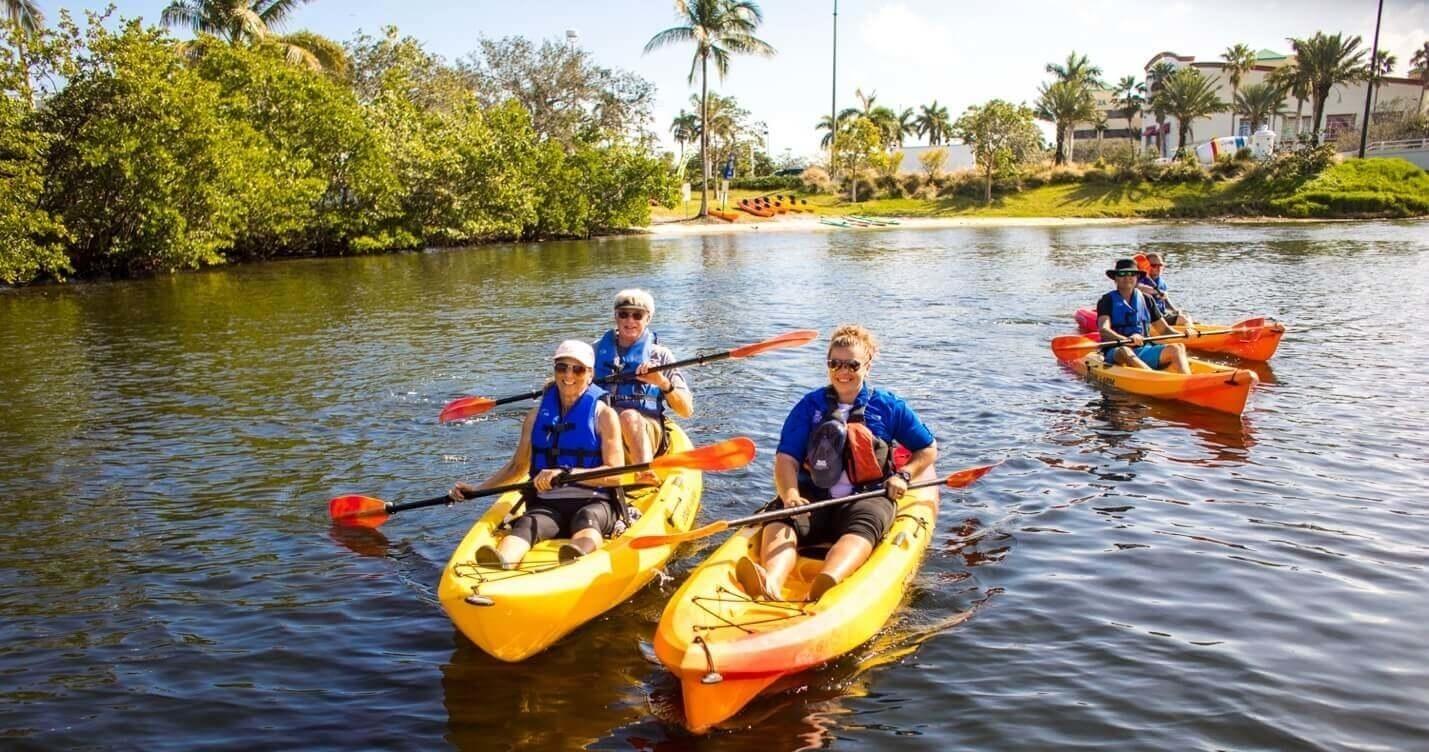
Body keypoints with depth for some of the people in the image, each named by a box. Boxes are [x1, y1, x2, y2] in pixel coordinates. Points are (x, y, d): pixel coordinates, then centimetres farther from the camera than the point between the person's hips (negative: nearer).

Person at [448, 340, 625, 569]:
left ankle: (578, 555, -71)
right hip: (547, 504, 2)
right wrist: (476, 490, 17)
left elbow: (615, 474, -8)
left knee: (586, 520, -37)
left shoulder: (603, 414, 2)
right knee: (527, 525, -31)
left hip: (595, 502, -2)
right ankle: (499, 562, -63)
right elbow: (518, 465, 25)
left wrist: (565, 473, -19)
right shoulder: (538, 415, 13)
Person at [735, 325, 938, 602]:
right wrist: (790, 494, -20)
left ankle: (824, 586, -66)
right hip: (813, 496, 1)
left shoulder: (889, 406, 10)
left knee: (863, 527, -37)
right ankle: (770, 583, -61)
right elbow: (786, 458, 1)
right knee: (781, 520, -31)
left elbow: (929, 449, 18)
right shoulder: (810, 405, 10)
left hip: (868, 496, -1)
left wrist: (903, 475, -1)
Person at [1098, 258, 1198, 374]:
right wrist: (1126, 339, -35)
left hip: (1144, 350, 5)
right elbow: (1104, 331, -16)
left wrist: (1183, 335, -4)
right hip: (1116, 352, -5)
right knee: (1124, 352, -37)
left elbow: (1164, 329, 18)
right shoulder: (1107, 301, 1)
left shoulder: (1145, 300, 16)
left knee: (1177, 348, -19)